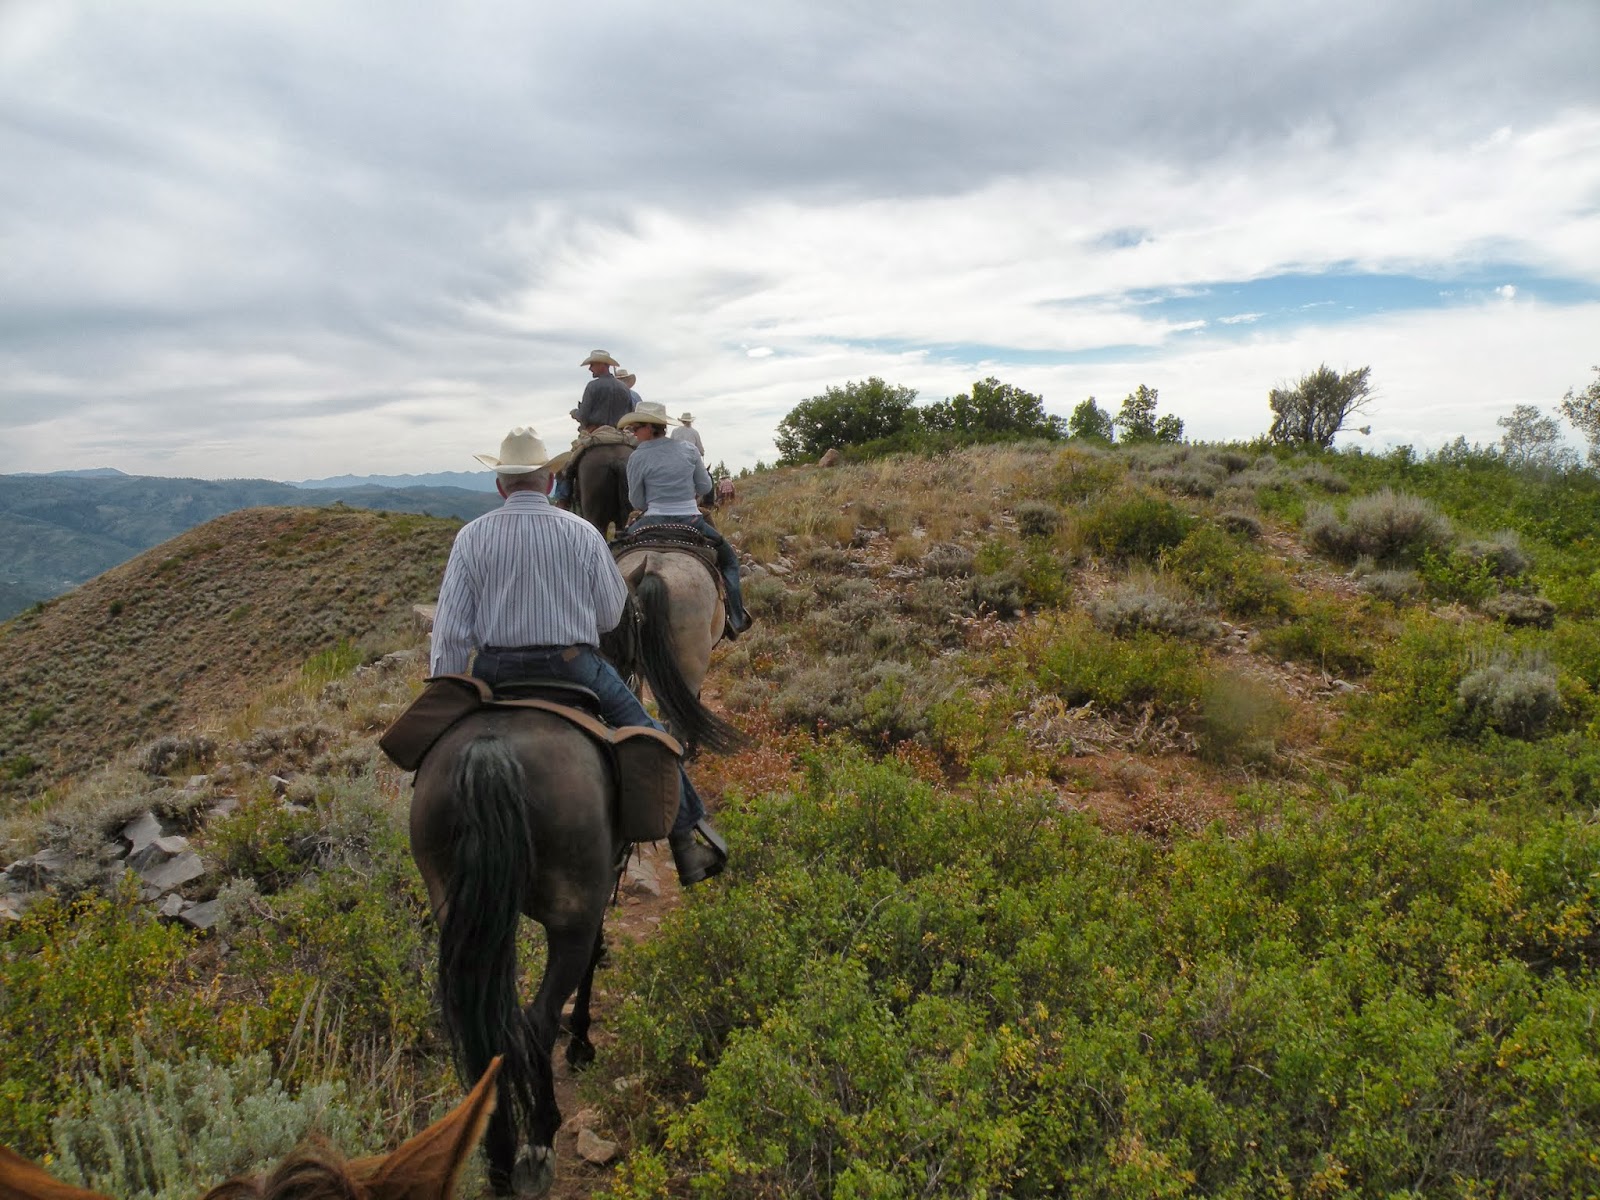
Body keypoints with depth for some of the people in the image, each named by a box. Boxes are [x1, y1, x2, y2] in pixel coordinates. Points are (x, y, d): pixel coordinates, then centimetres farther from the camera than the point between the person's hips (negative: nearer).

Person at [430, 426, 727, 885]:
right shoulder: (581, 532, -3)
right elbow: (610, 615, 2)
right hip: (574, 668, -1)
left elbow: (451, 630, -4)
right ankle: (687, 837, 17)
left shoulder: (472, 536, -2)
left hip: (496, 673, 1)